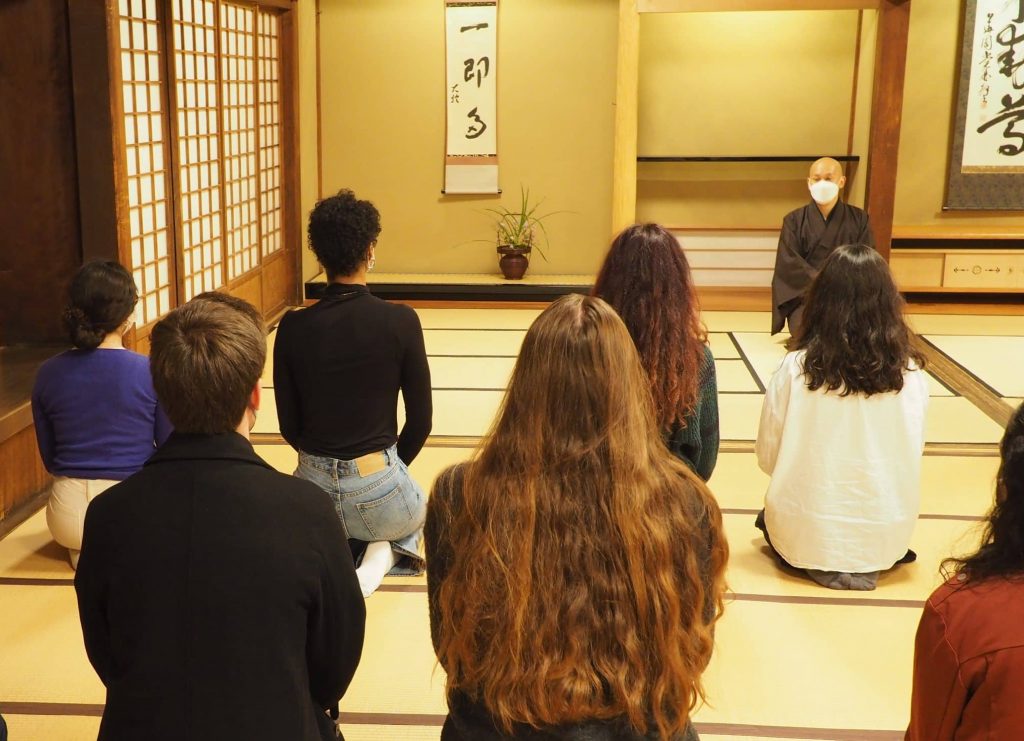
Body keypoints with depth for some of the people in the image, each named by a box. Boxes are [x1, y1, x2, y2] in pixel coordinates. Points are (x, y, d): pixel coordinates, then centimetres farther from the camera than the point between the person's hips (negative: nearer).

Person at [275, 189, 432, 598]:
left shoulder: (293, 328, -7)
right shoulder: (401, 322, -12)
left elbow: (289, 425, 1)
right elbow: (420, 421, -5)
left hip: (313, 487, 2)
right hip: (377, 490, -1)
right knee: (418, 509, 37)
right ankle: (382, 552, 4)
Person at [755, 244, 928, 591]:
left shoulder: (796, 367, -13)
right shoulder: (911, 373, -9)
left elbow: (767, 455, -5)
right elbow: (911, 454, 2)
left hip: (805, 534, -2)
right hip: (886, 537, 2)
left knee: (771, 516, 31)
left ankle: (820, 564, 13)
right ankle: (866, 565, 16)